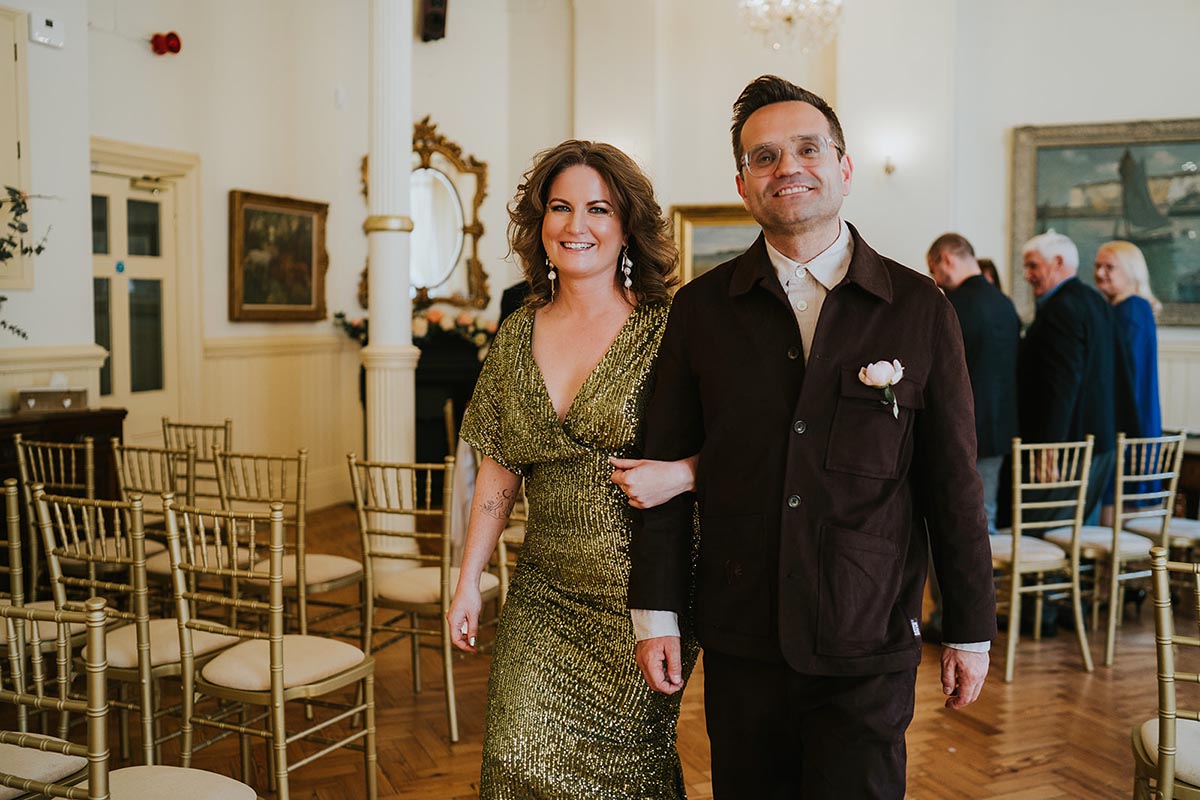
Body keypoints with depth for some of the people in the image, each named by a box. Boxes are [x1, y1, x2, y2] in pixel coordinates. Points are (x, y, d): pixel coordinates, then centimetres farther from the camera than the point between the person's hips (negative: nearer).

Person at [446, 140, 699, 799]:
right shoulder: (519, 335, 6)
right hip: (544, 595, 4)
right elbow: (499, 470, 10)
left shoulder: (669, 328, -8)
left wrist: (679, 475, -22)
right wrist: (469, 582, 9)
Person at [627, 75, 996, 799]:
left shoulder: (921, 310, -1)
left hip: (868, 649, -1)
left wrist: (972, 630, 5)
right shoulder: (701, 310, 1)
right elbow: (666, 465, 3)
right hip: (739, 644, 1)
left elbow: (953, 481, 2)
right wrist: (656, 612, 1)